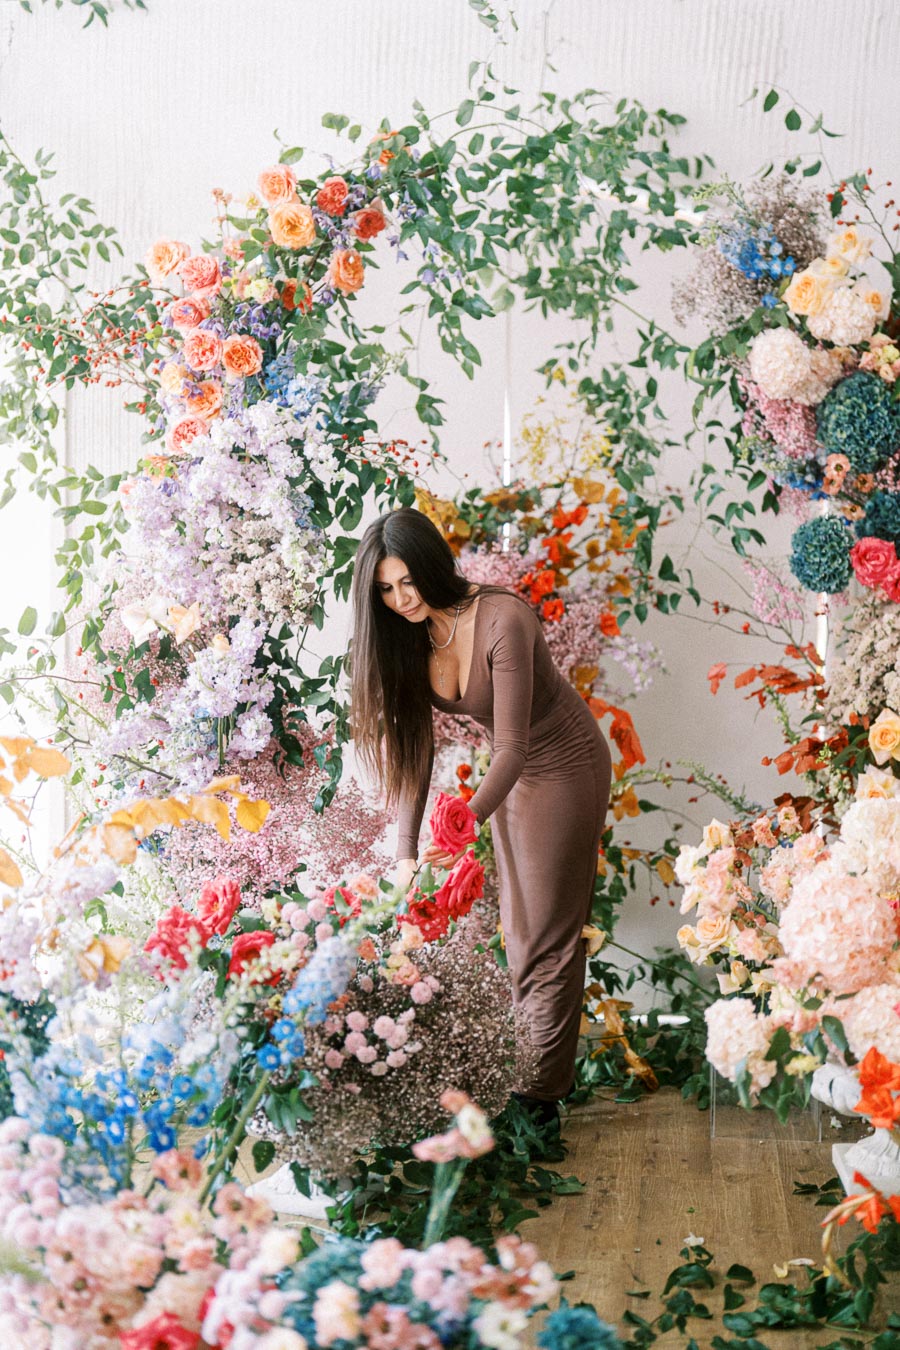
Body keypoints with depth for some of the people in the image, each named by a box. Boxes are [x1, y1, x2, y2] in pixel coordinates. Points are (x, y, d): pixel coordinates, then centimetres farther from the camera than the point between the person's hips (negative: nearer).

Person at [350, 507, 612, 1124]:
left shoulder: (502, 619, -32)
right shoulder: (407, 635, -11)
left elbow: (512, 745, -32)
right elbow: (415, 745, -10)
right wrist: (407, 850, -17)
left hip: (565, 766, -7)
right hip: (512, 771, 7)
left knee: (548, 933, -2)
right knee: (518, 929, 14)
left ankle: (543, 1095, 6)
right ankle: (533, 1065, 27)